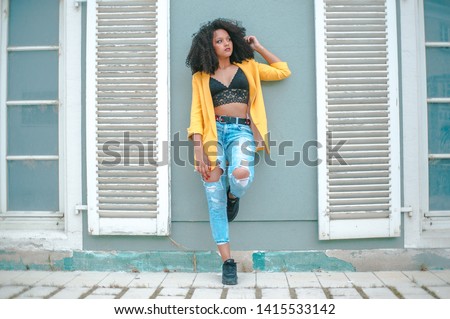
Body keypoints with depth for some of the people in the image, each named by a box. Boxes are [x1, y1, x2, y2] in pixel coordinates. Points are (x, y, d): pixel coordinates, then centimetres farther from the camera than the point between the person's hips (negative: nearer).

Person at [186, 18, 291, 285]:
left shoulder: (248, 67, 17)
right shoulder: (201, 76, 13)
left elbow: (283, 72, 21)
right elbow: (197, 113, 5)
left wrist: (258, 47, 21)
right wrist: (199, 149, -7)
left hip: (242, 131, 0)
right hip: (215, 132, 1)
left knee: (241, 176, -33)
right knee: (215, 198, -7)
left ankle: (234, 197, 6)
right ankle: (227, 261, 3)